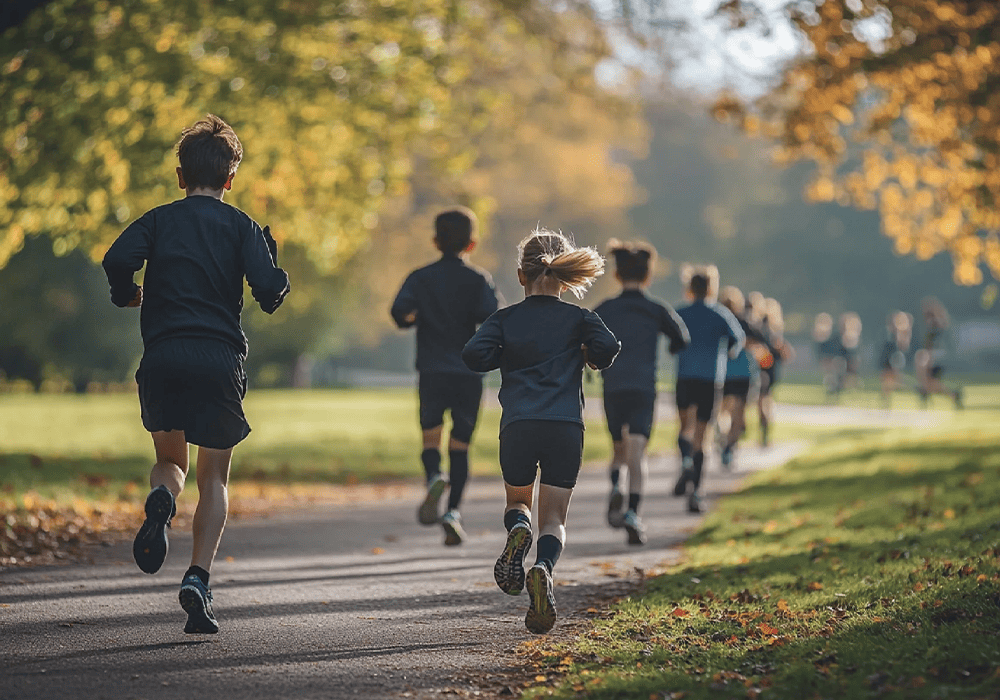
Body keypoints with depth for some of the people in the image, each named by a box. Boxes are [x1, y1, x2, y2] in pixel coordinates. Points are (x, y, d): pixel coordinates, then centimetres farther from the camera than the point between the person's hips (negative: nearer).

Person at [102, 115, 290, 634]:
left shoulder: (158, 220, 8)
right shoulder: (241, 226, 5)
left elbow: (117, 260, -10)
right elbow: (268, 291, -8)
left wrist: (128, 295, 10)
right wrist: (273, 264, 14)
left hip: (162, 358, 1)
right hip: (219, 359, -1)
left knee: (170, 459, 21)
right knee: (213, 479, 8)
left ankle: (162, 500, -16)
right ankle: (198, 579, -10)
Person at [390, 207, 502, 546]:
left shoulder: (420, 277, 5)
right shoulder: (479, 279, 3)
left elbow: (400, 311, -12)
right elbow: (492, 315, -14)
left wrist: (413, 319, 8)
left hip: (431, 369, 0)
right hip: (468, 372, 0)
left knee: (431, 438, 5)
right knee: (460, 444, 7)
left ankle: (434, 477, -27)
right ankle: (454, 509, -5)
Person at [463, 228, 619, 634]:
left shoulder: (505, 320, 9)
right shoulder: (578, 318, 9)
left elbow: (473, 355, -5)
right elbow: (608, 347, -9)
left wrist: (506, 356, 14)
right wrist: (591, 358, 14)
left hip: (518, 426, 0)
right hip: (566, 426, 0)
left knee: (517, 501, 24)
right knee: (553, 519, 5)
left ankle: (518, 529, -12)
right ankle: (543, 567, -28)